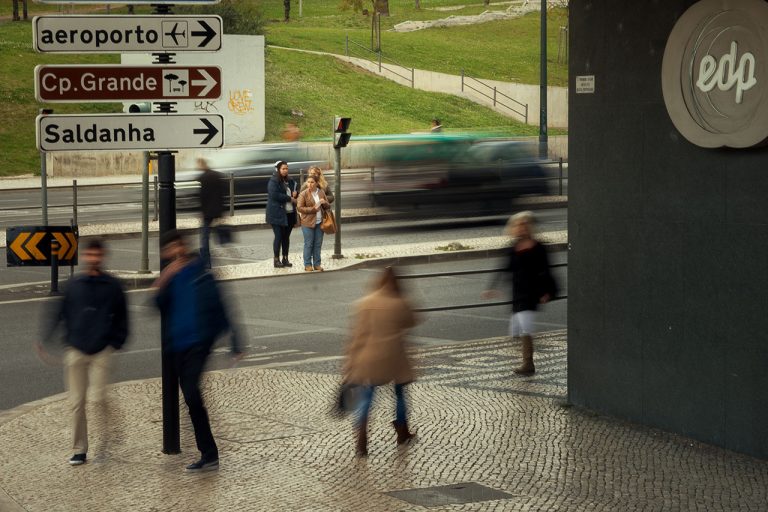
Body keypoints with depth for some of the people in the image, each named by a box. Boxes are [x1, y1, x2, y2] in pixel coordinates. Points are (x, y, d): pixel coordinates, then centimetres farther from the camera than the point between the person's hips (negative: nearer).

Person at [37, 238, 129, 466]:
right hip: (75, 351, 2)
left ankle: (106, 443, 5)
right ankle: (80, 449, 11)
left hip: (101, 351, -2)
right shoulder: (74, 285, 6)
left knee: (100, 398, -12)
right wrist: (46, 340, 2)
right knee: (76, 402, 3)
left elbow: (121, 318, 11)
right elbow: (59, 314, 9)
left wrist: (117, 343, 3)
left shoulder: (113, 286, 3)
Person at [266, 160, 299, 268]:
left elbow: (297, 189, 25)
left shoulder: (290, 181, 13)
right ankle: (276, 260, 3)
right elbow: (275, 195, -20)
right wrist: (290, 199, -15)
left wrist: (296, 192, -1)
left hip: (290, 213, 7)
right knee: (278, 236, -4)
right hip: (277, 214, -7)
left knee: (286, 236, 10)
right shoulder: (273, 181, -9)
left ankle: (285, 259, 17)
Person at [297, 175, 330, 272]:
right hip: (308, 222, -4)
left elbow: (328, 206, 17)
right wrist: (313, 209, -16)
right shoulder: (303, 194, -5)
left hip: (319, 222, 4)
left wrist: (324, 203, -7)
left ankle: (317, 264, 14)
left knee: (318, 244, 6)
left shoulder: (321, 193, 9)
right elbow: (300, 207, -9)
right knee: (308, 244, -2)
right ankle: (307, 265, 4)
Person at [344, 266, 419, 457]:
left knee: (366, 398, 5)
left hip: (368, 359, 1)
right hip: (393, 359, -1)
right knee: (399, 394, 20)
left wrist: (351, 358, 3)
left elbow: (356, 334, -3)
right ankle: (402, 434, 33)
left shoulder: (364, 304, -5)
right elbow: (411, 321, 12)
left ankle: (361, 444, -5)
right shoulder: (400, 304, -7)